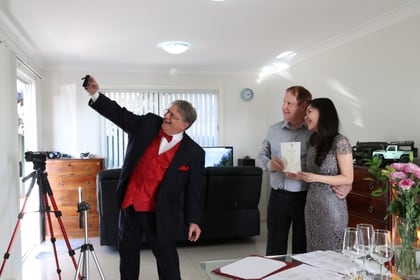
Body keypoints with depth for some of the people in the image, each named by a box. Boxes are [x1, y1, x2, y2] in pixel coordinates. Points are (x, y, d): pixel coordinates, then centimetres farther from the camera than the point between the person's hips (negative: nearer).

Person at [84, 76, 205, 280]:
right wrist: (95, 94, -13)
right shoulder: (147, 124, -2)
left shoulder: (193, 152, -11)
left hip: (159, 214, -4)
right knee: (127, 255, 19)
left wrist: (193, 220, -7)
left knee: (167, 259, 6)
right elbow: (118, 113, -1)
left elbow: (193, 189, -6)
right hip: (129, 206, 4)